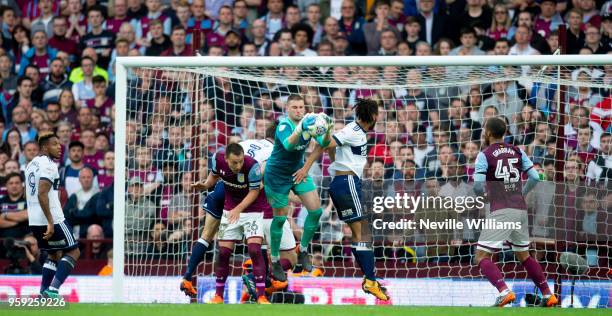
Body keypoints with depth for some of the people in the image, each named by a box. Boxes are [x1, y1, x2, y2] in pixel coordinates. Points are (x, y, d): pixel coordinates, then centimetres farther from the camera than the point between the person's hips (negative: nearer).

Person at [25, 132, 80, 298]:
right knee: (73, 252, 1)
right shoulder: (49, 165, -14)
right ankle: (53, 289, -13)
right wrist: (50, 222, -24)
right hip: (52, 219, -9)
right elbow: (42, 194, -23)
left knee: (54, 254, 21)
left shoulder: (31, 165, 15)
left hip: (34, 220, 9)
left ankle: (44, 292, 11)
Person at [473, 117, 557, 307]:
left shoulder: (484, 155, -3)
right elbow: (535, 177, 6)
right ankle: (548, 294, 20)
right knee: (523, 255, 22)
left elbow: (478, 186, -11)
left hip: (501, 211, -6)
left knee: (481, 257, -4)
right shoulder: (517, 152, 11)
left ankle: (504, 292, -25)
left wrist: (481, 194, 12)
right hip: (521, 209, 6)